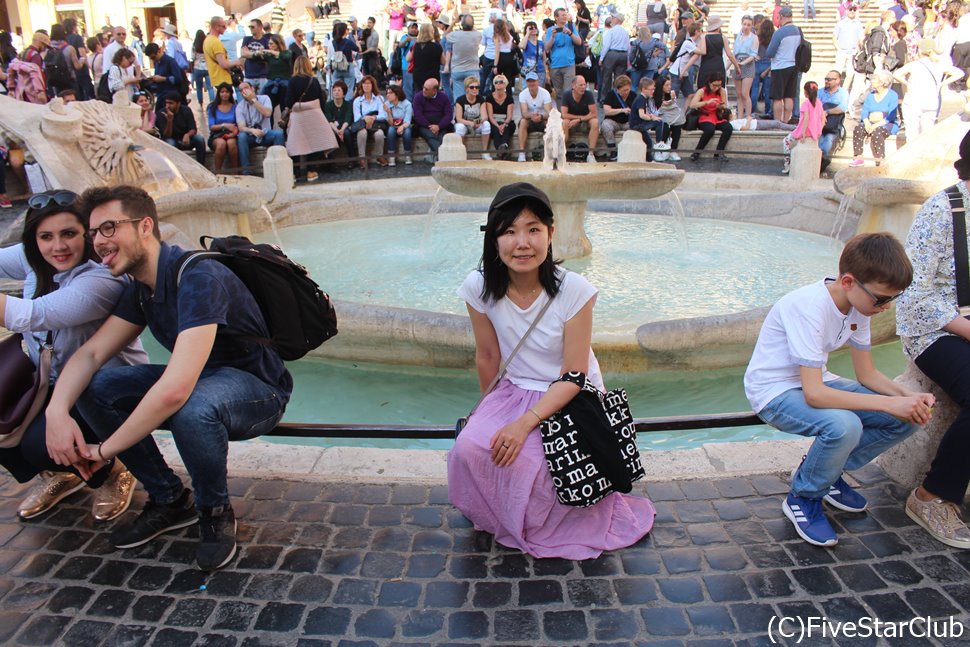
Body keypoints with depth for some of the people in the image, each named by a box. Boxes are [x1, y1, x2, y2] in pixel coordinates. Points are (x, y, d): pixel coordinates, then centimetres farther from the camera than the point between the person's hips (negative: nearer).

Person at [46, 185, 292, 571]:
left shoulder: (197, 276, -28)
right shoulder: (141, 289, 3)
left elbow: (175, 390, -37)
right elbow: (90, 353, 0)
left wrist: (105, 449, -25)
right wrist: (57, 410, -21)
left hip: (256, 391, -8)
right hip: (200, 379, 9)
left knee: (192, 407, -40)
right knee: (93, 387, -6)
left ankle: (215, 511, -9)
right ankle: (169, 500, 7)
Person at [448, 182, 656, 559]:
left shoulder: (574, 290, -21)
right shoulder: (479, 287, -13)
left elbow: (574, 376, -17)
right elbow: (487, 356, 1)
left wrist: (525, 422, -27)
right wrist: (490, 412, 12)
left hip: (572, 397, -3)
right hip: (514, 391, 3)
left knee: (522, 459, -26)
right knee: (470, 447, -22)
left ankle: (543, 530, 10)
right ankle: (496, 515, 12)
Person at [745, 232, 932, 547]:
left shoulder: (858, 304, -4)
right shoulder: (809, 307, -30)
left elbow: (867, 374, 4)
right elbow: (814, 395, -34)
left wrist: (908, 396, -15)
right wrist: (890, 403, -31)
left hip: (816, 382, 8)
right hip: (774, 392, -8)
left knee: (906, 418, -4)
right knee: (843, 425, -35)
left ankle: (826, 473, 14)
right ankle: (803, 499, -6)